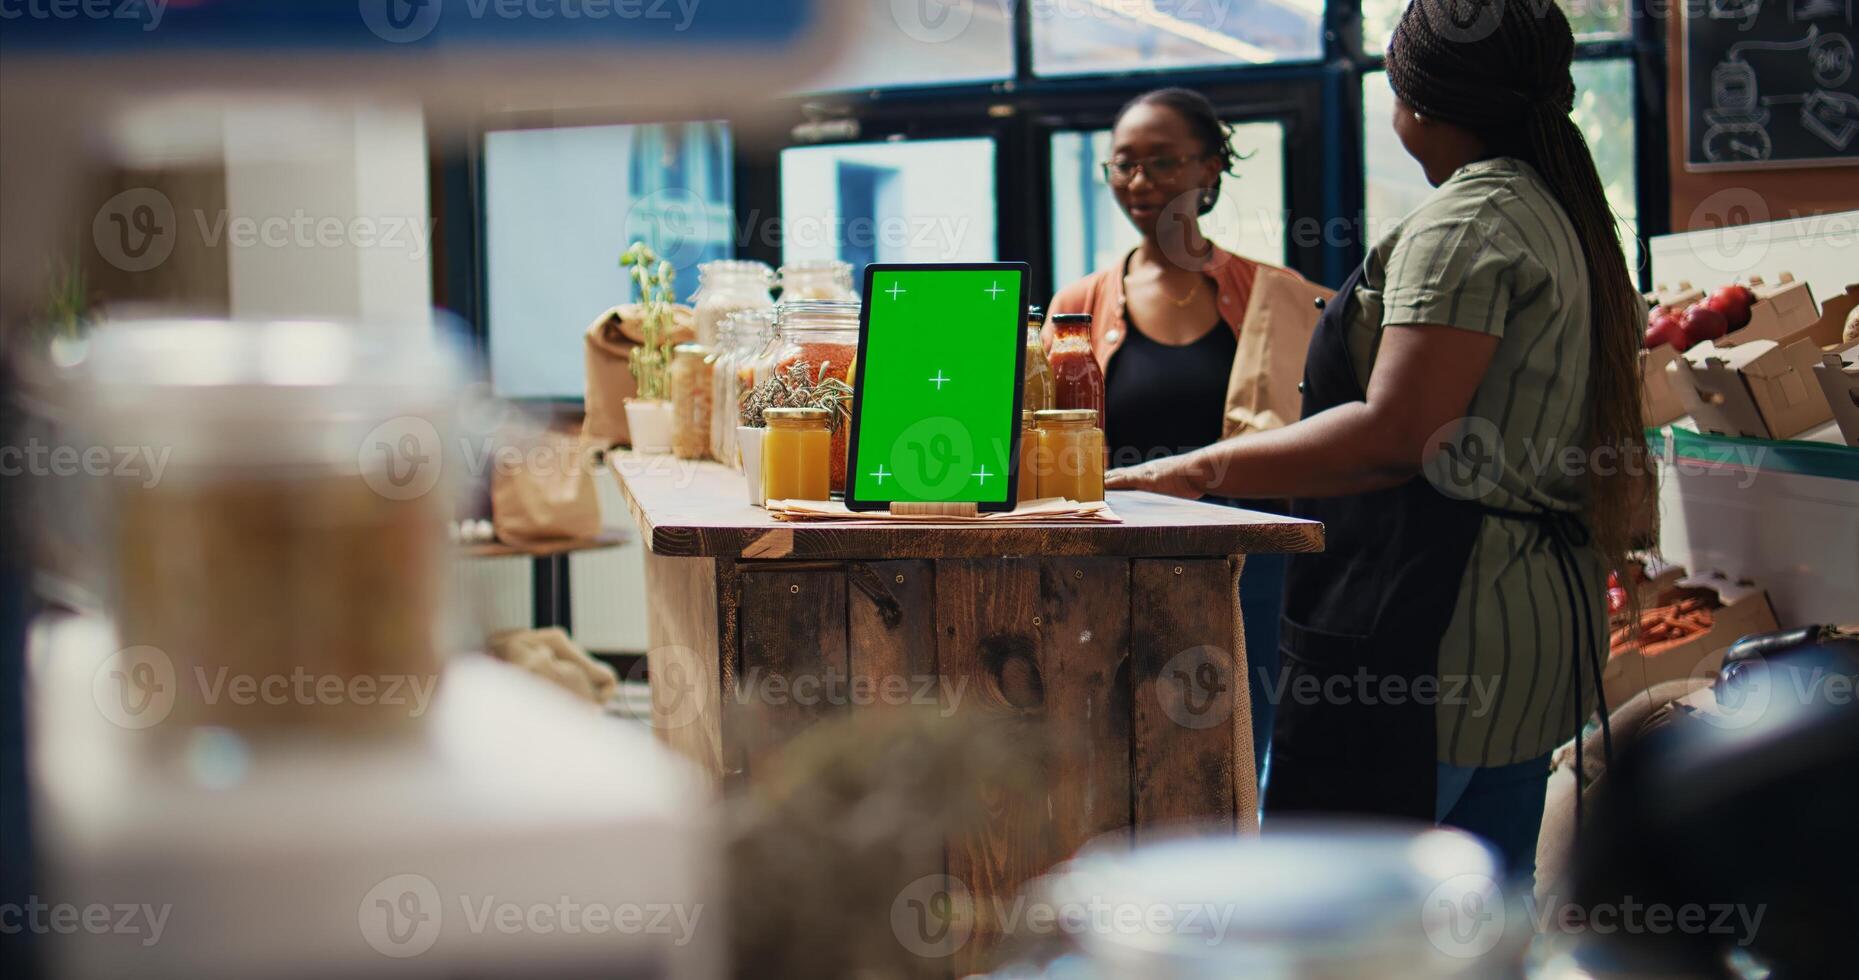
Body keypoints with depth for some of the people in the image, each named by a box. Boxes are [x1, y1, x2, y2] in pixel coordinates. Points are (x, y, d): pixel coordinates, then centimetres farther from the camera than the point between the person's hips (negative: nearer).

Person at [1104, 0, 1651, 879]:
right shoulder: (1563, 215, 19)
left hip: (1435, 632, -10)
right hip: (1532, 623, 11)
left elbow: (1397, 434, -21)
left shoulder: (1466, 220, -11)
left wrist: (1199, 470, -17)